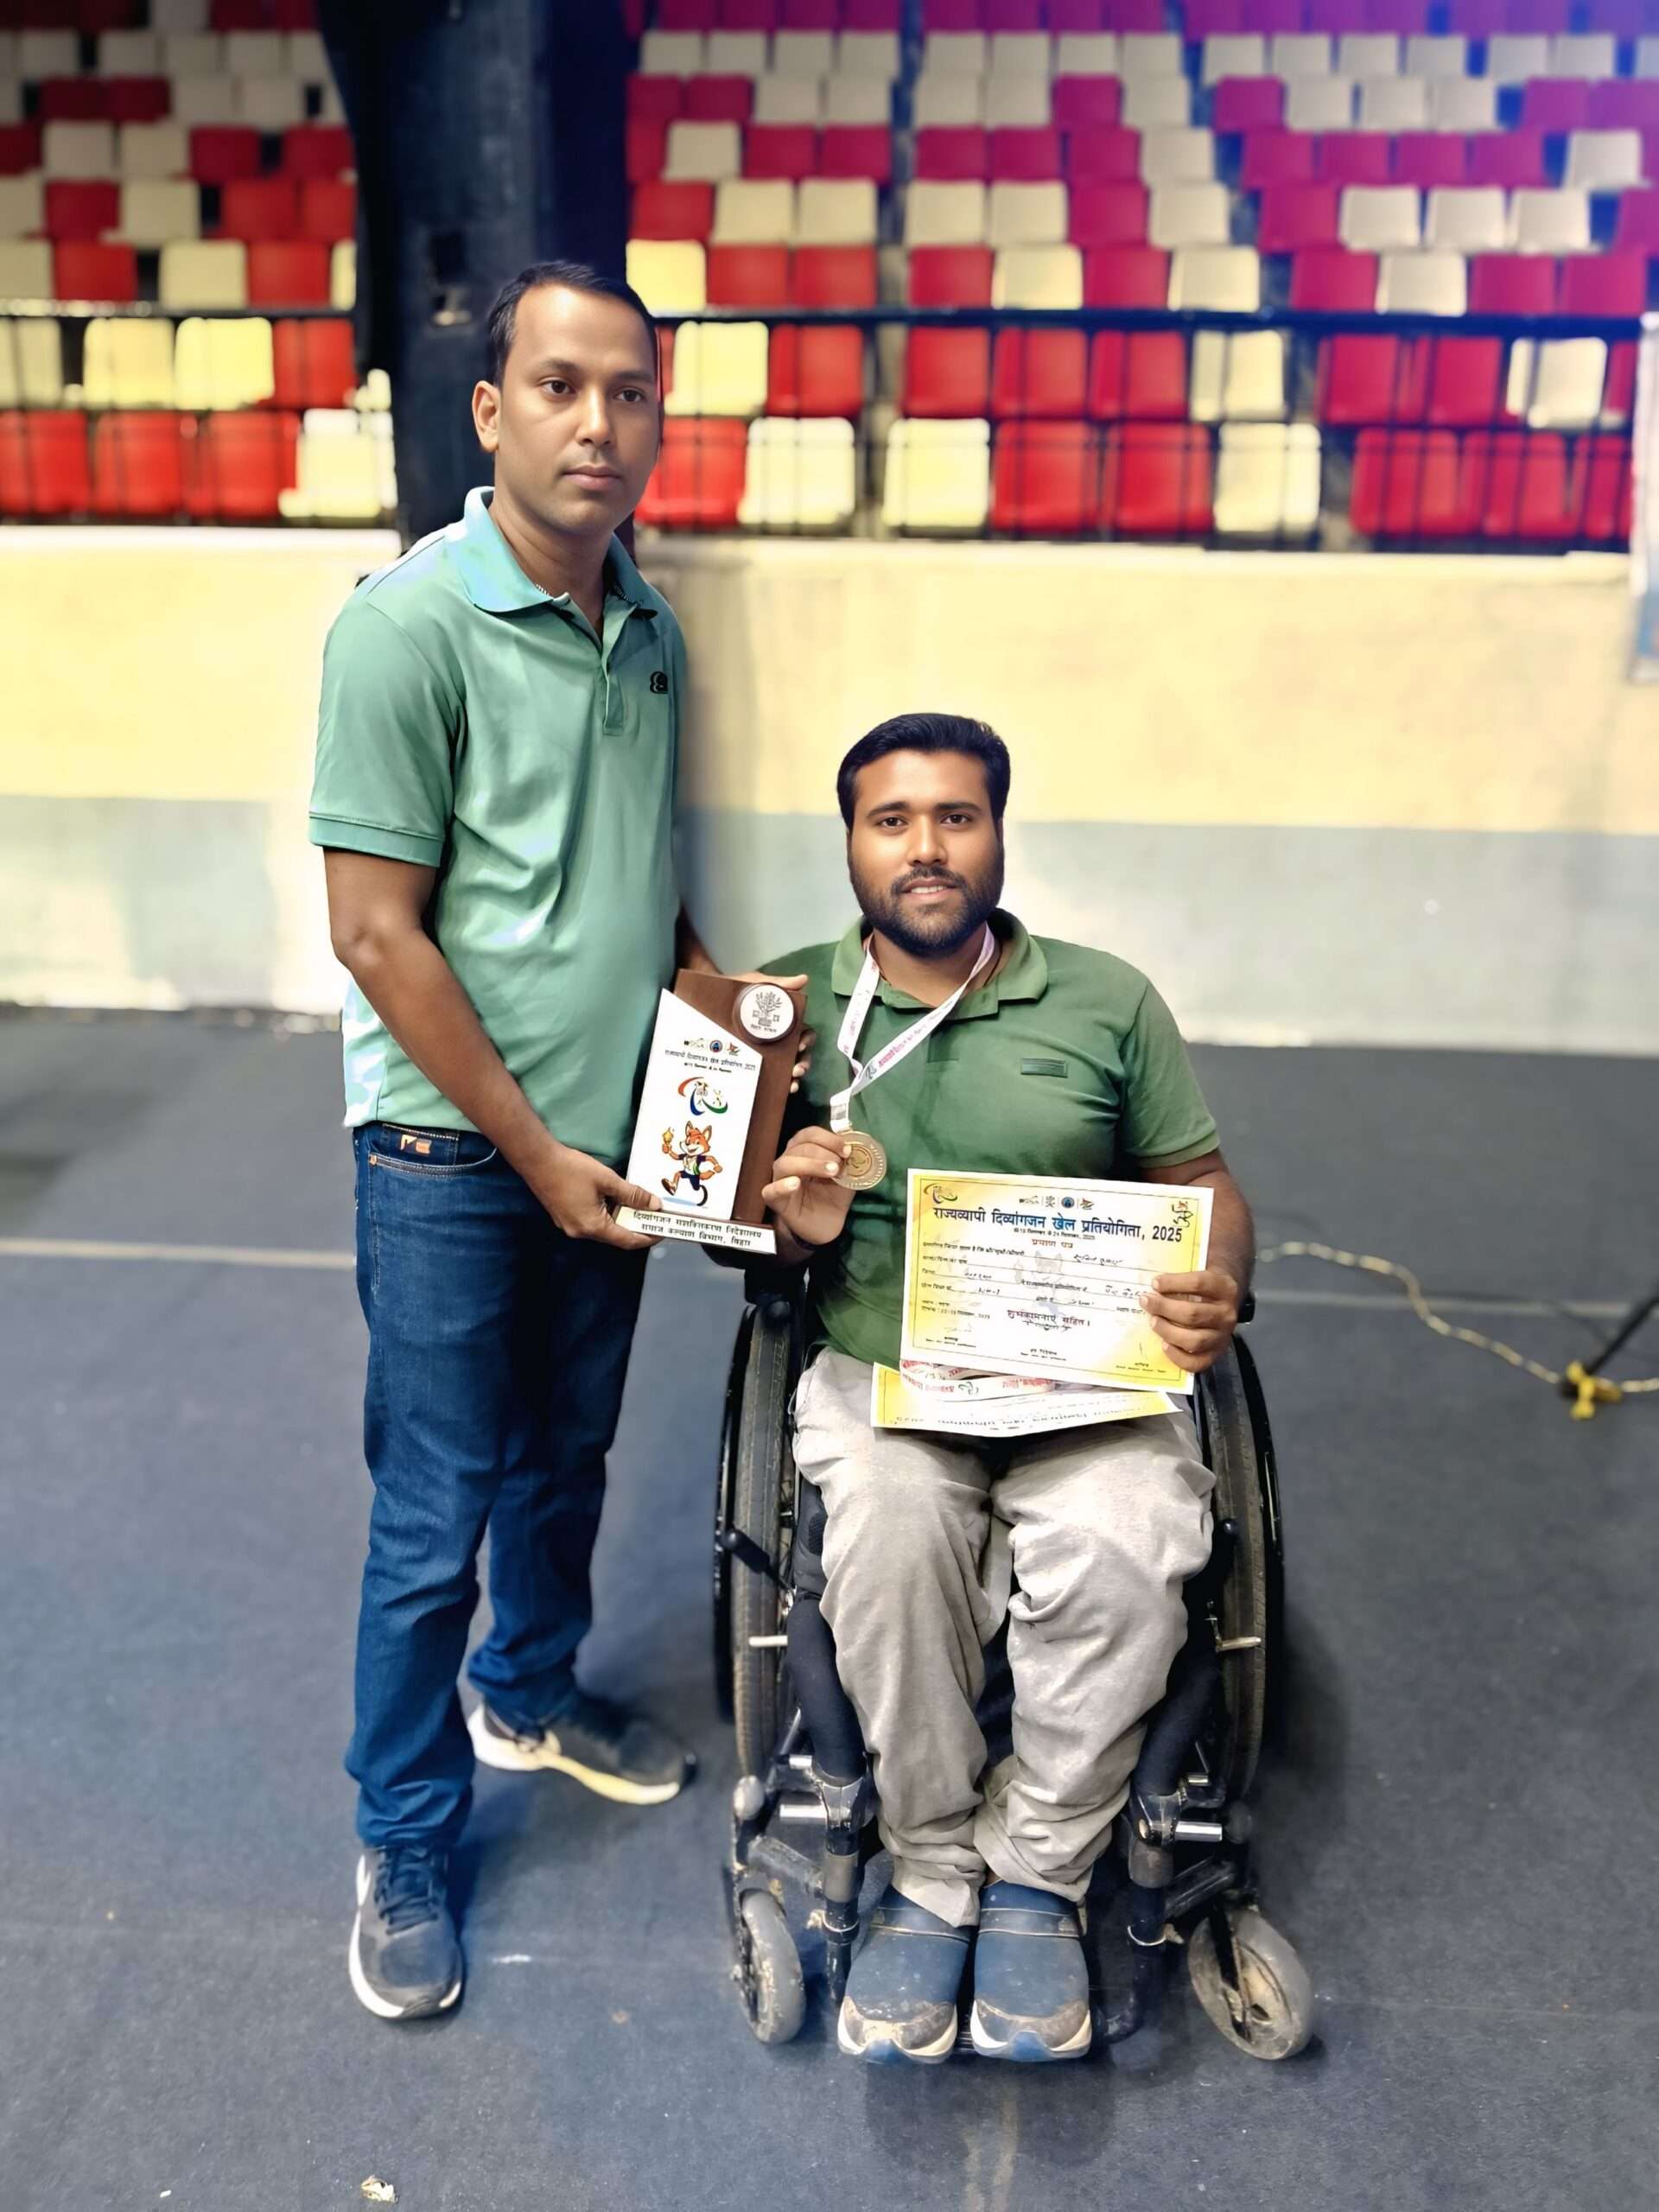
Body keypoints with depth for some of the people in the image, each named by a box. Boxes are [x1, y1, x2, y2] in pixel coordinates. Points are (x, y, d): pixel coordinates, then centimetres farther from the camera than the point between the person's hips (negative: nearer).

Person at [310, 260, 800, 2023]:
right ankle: (405, 1844, 25)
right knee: (434, 1516, 5)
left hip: (606, 1135, 6)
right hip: (453, 1154, -6)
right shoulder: (408, 626, -15)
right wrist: (533, 1150, -14)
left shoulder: (649, 632, 6)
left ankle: (531, 1694, 46)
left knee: (565, 1457, 21)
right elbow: (379, 936, -16)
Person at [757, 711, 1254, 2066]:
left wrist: (1218, 1290, -10)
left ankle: (1037, 1875, -2)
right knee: (892, 1535, -31)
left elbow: (1202, 1184, 12)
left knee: (1124, 1549, -29)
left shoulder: (1107, 1001, 8)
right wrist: (797, 1231, -14)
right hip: (879, 1370, 0)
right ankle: (934, 1874, -5)